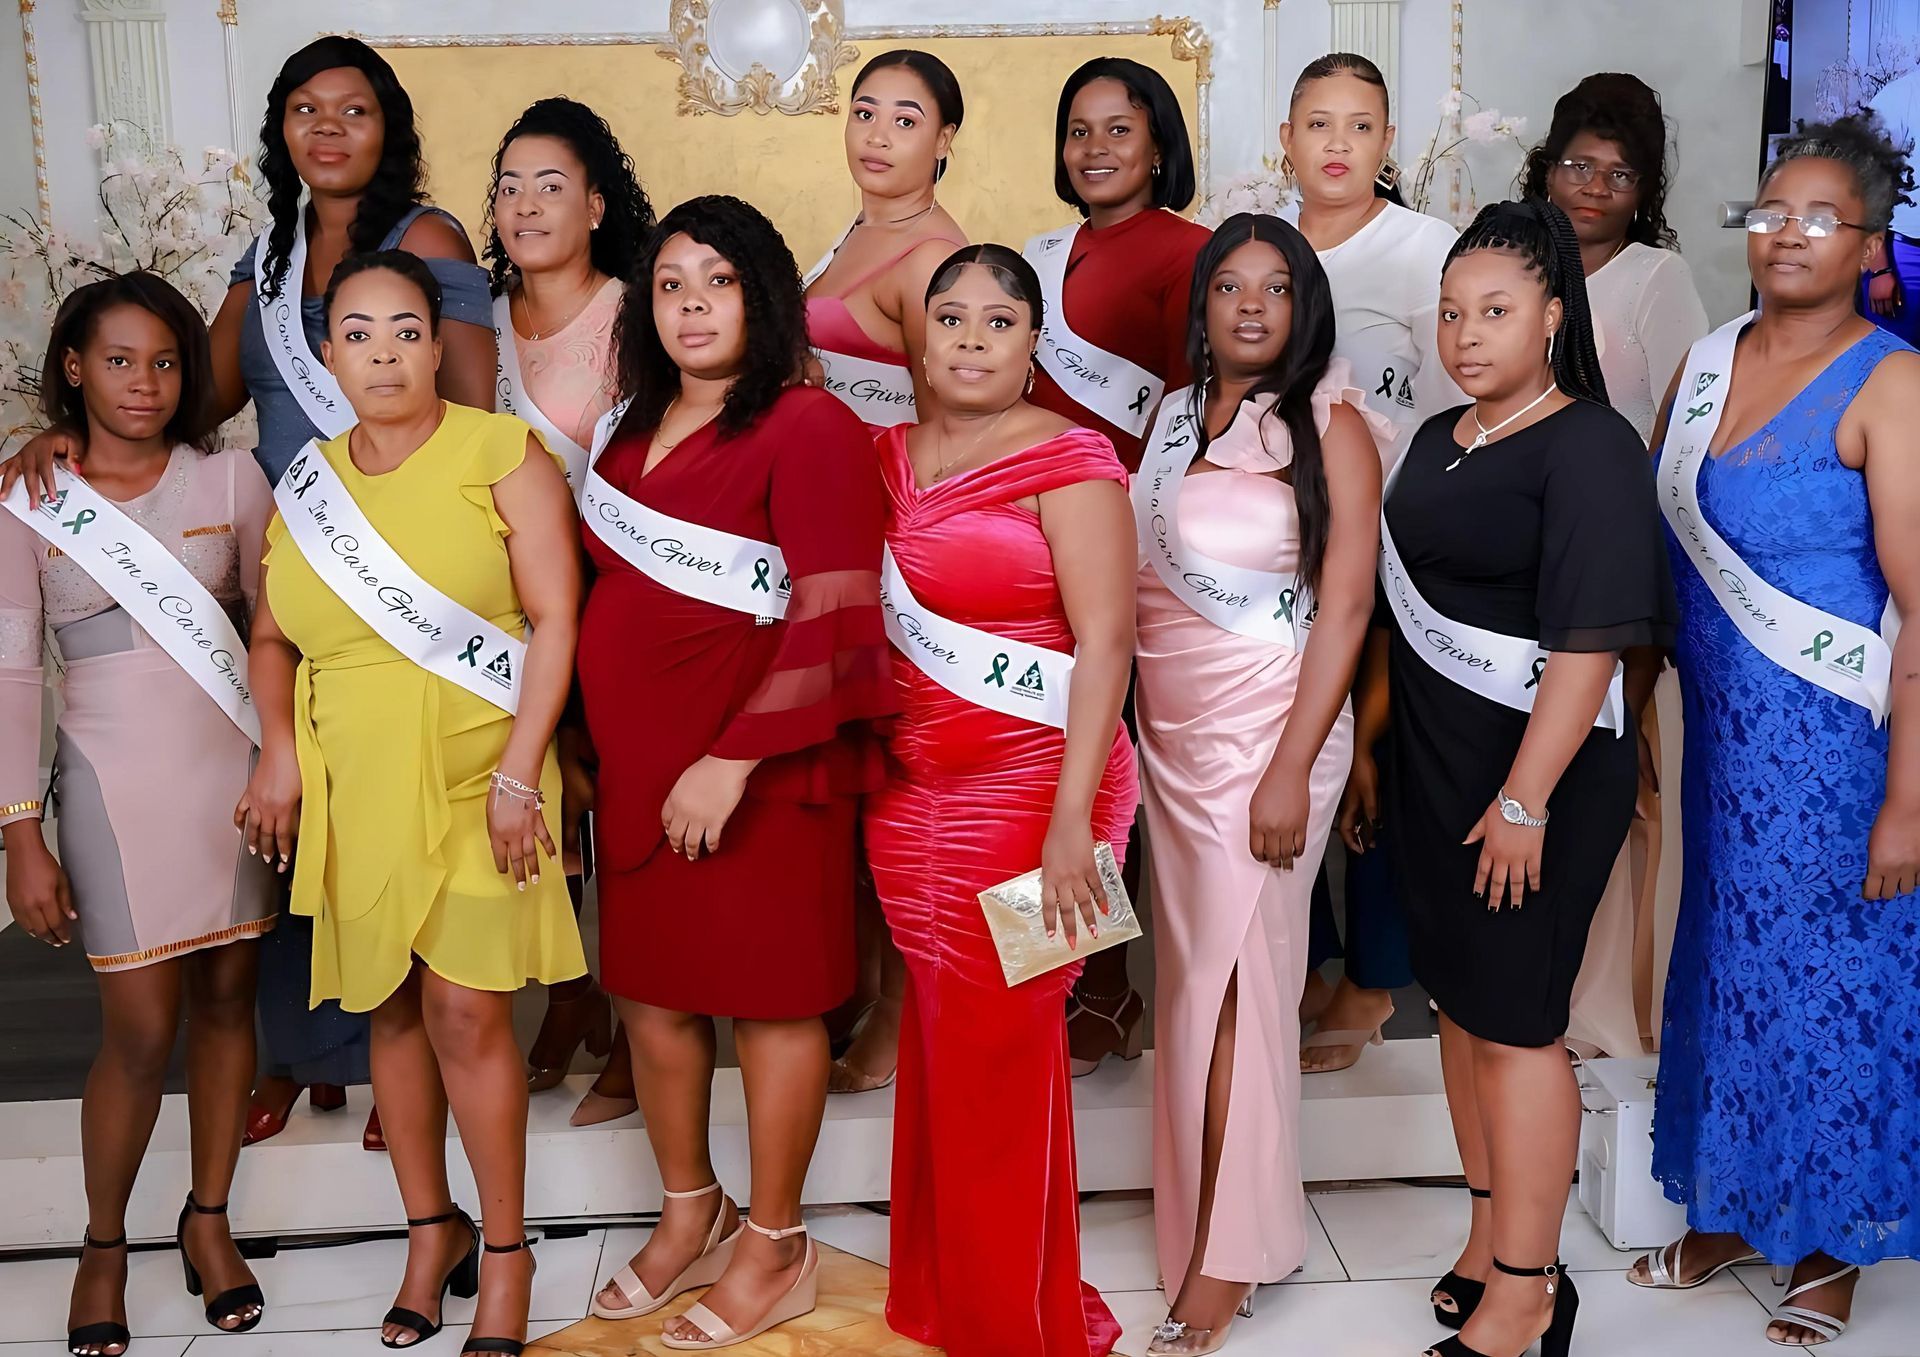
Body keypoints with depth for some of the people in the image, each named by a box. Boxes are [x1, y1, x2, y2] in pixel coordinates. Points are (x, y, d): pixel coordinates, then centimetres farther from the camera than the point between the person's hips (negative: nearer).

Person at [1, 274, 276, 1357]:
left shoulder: (230, 479, 3)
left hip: (234, 768, 2)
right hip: (115, 780, -2)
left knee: (227, 997, 8)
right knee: (142, 1027, -1)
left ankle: (209, 1218, 26)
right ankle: (105, 1244, 21)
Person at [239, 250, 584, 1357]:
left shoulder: (501, 454, -5)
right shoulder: (305, 482, 9)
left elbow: (555, 620, -9)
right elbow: (273, 637, 18)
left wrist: (517, 776, -15)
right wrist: (280, 748, 0)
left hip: (477, 778, -4)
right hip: (354, 786, 5)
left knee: (466, 1009, -6)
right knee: (392, 1008, 11)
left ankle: (505, 1249, 11)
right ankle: (432, 1229, 28)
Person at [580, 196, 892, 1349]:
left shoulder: (809, 429, -11)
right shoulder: (636, 430, 12)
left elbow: (833, 621, -18)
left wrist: (735, 760, -22)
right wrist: (599, 751, 12)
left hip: (760, 767, -7)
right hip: (639, 764, 7)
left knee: (769, 996, 5)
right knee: (650, 991, 15)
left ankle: (775, 1250, 22)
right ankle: (690, 1214, 35)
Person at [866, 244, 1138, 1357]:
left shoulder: (1068, 459, -7)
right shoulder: (886, 456, 11)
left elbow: (1105, 641, -14)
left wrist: (1073, 818, -21)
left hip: (1029, 792, -5)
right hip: (909, 792, 5)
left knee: (998, 1054, 1)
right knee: (937, 1040, 13)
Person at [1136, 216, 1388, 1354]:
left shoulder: (1331, 426, -6)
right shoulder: (1174, 417, 10)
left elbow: (1346, 606, -11)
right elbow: (1136, 581, 12)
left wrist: (1292, 771, -17)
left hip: (1267, 734, -5)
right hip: (1169, 734, 5)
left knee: (1234, 980, -1)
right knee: (1190, 974, 9)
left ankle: (1229, 1250, 13)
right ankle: (1202, 1210, 23)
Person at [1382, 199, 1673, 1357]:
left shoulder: (1589, 448, -12)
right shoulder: (1438, 440, 12)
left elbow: (1591, 640, -19)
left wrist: (1527, 798, -22)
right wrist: (1373, 746, 17)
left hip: (1536, 772, -7)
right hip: (1434, 763, 7)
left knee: (1515, 1021, -3)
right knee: (1461, 1000, 13)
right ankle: (1493, 1236, 27)